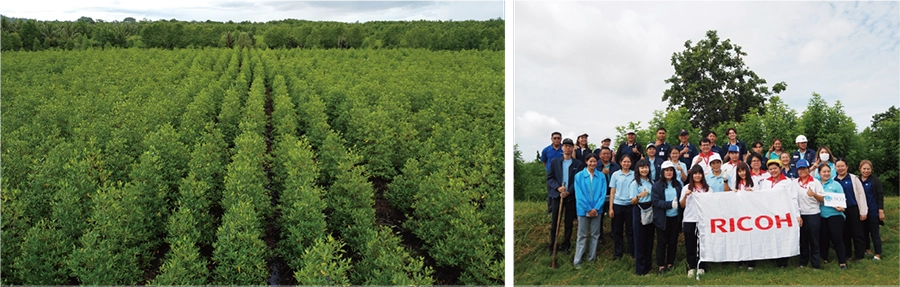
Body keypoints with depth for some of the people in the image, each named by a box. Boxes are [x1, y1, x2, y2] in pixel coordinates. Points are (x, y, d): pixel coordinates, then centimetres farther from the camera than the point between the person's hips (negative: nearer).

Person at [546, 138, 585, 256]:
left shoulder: (578, 164, 3)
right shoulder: (554, 162, 6)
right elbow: (549, 178, 2)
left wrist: (568, 192, -14)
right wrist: (558, 187, -14)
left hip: (571, 196, 0)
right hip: (557, 195, 0)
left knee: (569, 223, 6)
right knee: (554, 223, 2)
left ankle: (565, 246, 15)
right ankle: (552, 247, 9)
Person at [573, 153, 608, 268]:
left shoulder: (601, 176, 0)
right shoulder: (579, 176, -5)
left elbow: (603, 194, -2)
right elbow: (579, 195, -7)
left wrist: (596, 208, -12)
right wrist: (588, 209, -11)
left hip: (597, 210, 2)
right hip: (583, 210, -2)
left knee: (595, 235, 9)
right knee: (582, 235, 2)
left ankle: (592, 258, 19)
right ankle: (577, 261, 5)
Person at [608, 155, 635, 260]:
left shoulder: (634, 175, 2)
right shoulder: (615, 174, 2)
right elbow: (612, 192, 3)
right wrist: (610, 208, -1)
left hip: (630, 205, 0)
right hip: (617, 205, 0)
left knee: (630, 230, 6)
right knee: (617, 230, 6)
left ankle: (632, 251, 17)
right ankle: (618, 252, 16)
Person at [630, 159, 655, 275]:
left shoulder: (651, 182, 7)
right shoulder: (634, 183, -8)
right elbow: (633, 202, -12)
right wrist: (639, 196, -32)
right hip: (639, 211, -5)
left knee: (649, 239, 10)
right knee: (640, 239, -1)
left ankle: (648, 265, 21)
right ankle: (640, 268, 6)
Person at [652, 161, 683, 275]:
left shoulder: (678, 184, 7)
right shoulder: (657, 185, -5)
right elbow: (655, 201, -13)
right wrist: (670, 204, -22)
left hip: (675, 217, 3)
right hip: (662, 218, -3)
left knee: (673, 241, 10)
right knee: (662, 242, 3)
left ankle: (670, 263, 22)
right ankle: (661, 266, 10)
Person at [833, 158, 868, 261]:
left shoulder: (853, 178, -3)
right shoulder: (833, 180, 5)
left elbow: (861, 194, -4)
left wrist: (863, 212, -7)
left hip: (854, 209, -3)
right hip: (841, 211, 3)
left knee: (857, 234, 0)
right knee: (845, 234, 11)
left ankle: (859, 256, 6)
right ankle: (846, 254, 21)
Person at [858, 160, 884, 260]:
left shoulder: (875, 180, -7)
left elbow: (880, 196, -8)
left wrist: (881, 211, -13)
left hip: (873, 211, -4)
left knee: (875, 233, 0)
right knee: (864, 231, 13)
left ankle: (878, 254, 5)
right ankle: (867, 250, 27)